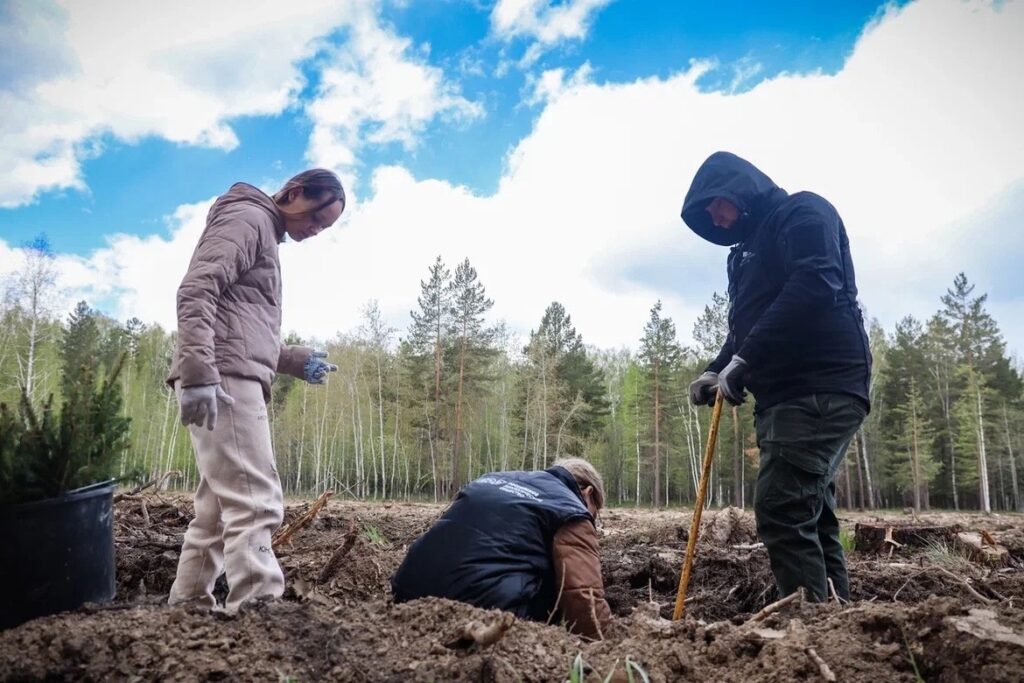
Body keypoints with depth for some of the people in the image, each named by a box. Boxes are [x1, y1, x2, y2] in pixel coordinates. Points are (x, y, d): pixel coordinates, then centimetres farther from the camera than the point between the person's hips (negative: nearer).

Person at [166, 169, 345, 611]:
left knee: (220, 507, 12)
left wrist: (296, 360, 15)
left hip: (234, 381, 10)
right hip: (223, 379, -10)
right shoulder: (248, 218, -1)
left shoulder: (267, 236, 28)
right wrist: (198, 373, -25)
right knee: (255, 503, -15)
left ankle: (185, 604, 20)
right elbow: (196, 292, -16)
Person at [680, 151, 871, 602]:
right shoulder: (748, 250, 25)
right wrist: (716, 371, 6)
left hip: (820, 388, -9)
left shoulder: (804, 213, -1)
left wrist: (742, 361, -21)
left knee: (781, 510, -17)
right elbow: (745, 324, 25)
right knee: (810, 517, 6)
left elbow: (815, 286, -19)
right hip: (785, 394, 9)